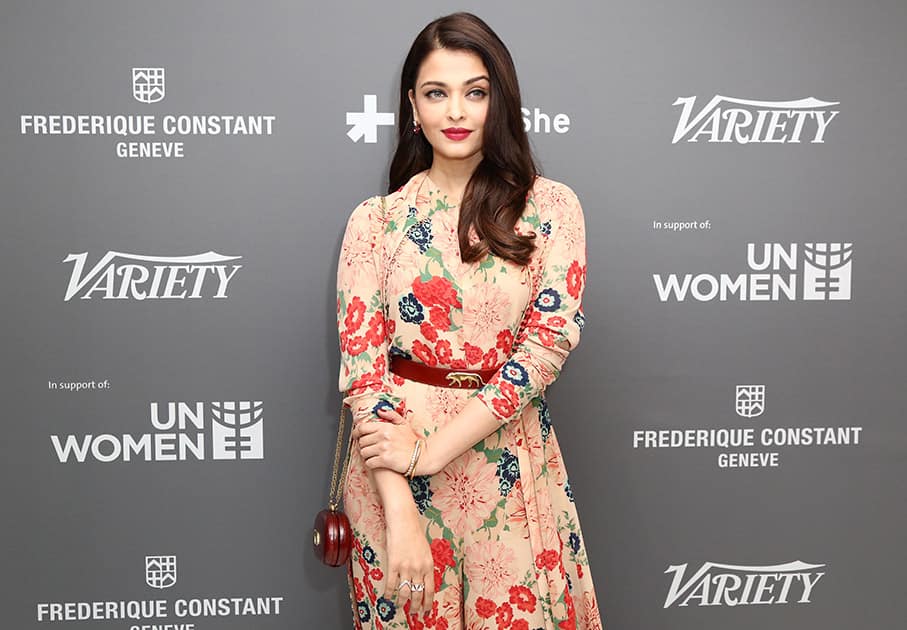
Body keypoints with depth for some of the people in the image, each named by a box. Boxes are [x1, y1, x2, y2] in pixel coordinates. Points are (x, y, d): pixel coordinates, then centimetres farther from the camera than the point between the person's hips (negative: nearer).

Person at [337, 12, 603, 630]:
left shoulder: (551, 207, -1)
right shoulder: (376, 219, -1)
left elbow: (548, 343, -11)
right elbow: (361, 365, -6)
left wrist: (429, 450, -17)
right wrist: (400, 513, -16)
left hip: (510, 466, 0)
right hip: (392, 472, 0)